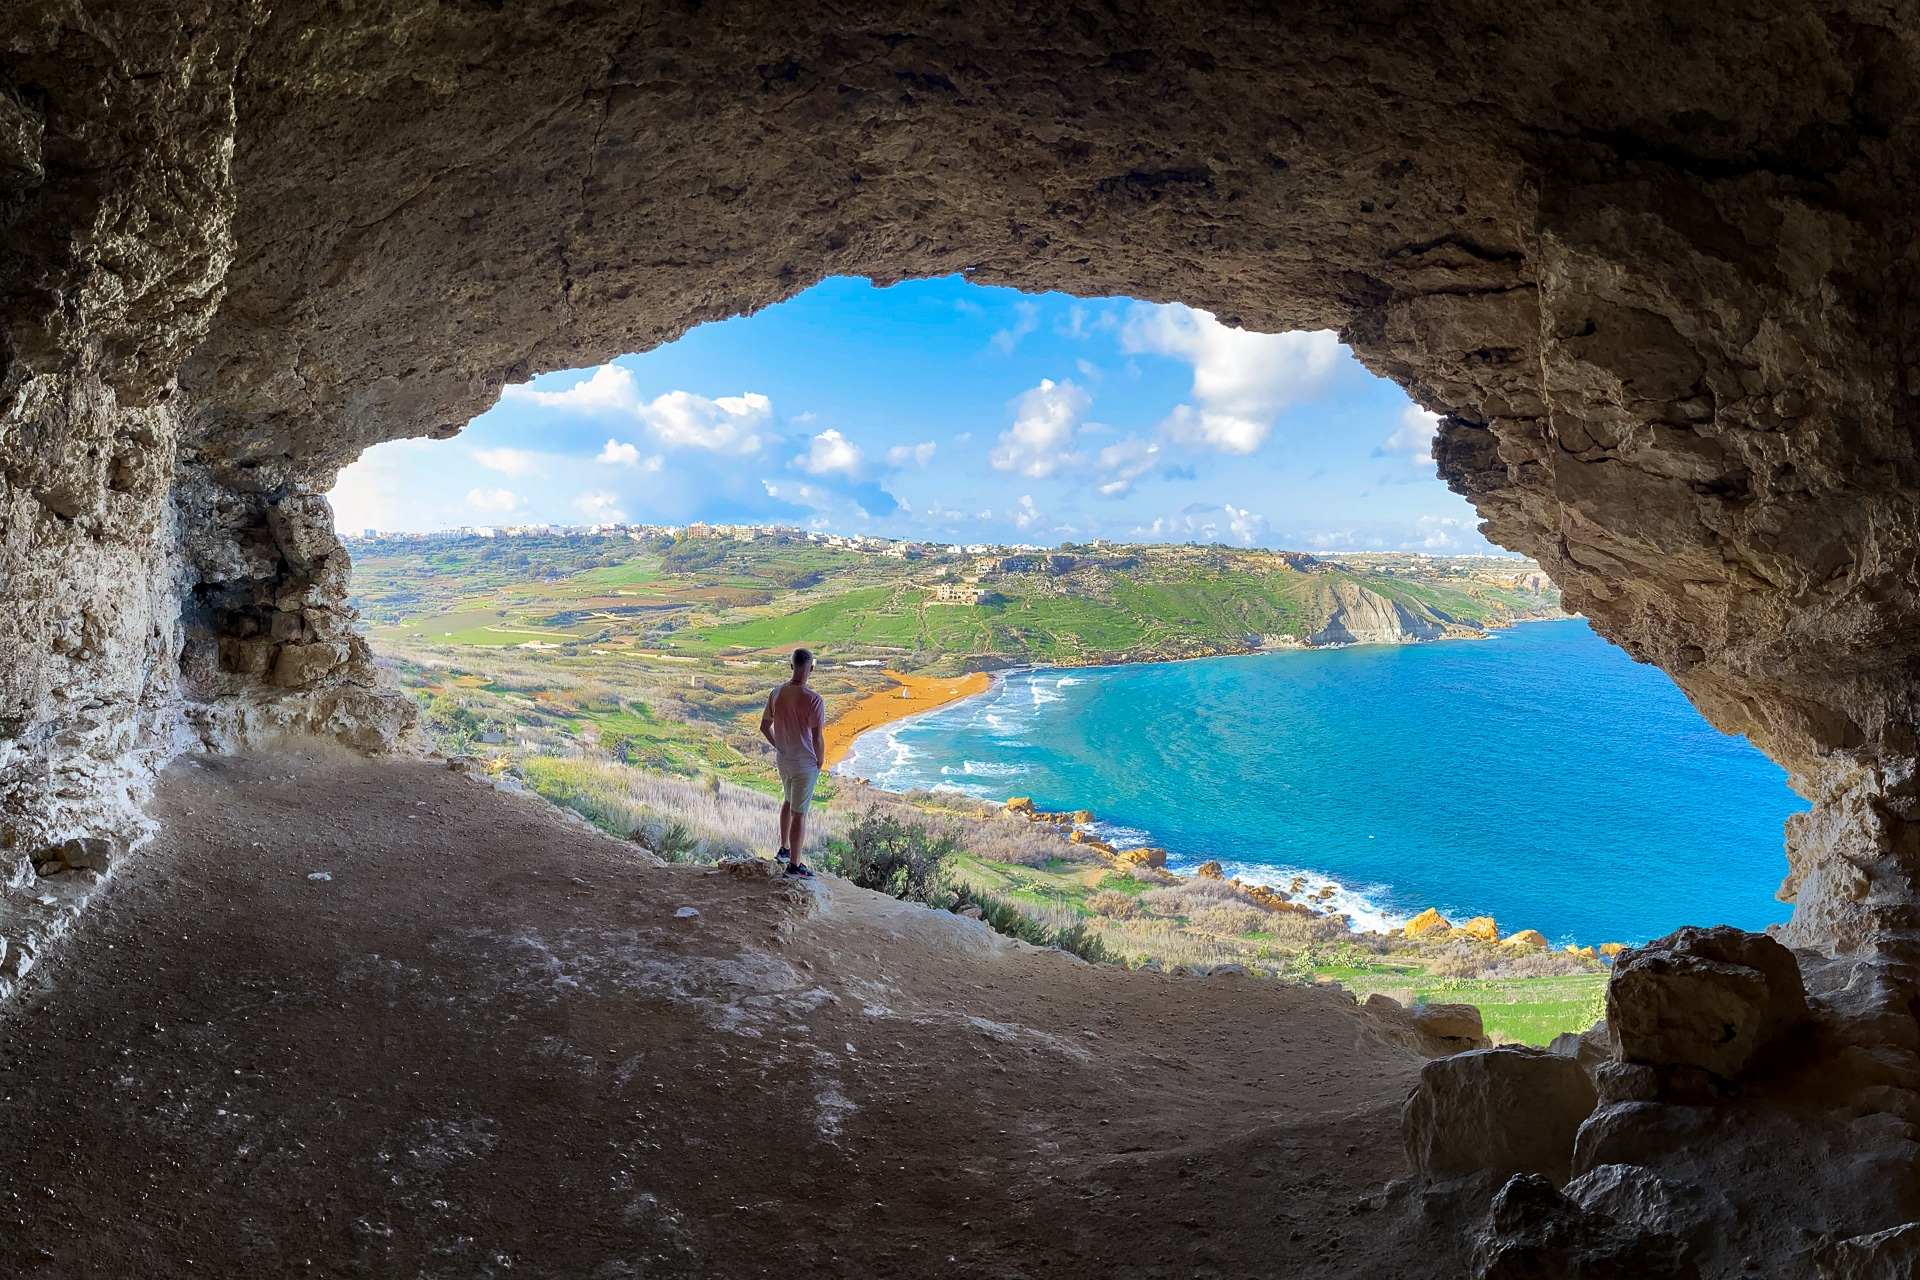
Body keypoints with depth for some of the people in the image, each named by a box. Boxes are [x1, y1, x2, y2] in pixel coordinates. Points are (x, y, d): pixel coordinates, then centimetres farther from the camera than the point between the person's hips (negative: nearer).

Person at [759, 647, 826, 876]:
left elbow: (764, 727, 3)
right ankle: (794, 865, 12)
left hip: (783, 760, 6)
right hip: (805, 763, -6)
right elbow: (818, 738, -22)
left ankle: (784, 849, 41)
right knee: (799, 813, 3)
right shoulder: (813, 700, -24)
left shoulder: (776, 693, -5)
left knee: (788, 801, 28)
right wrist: (820, 762, -5)